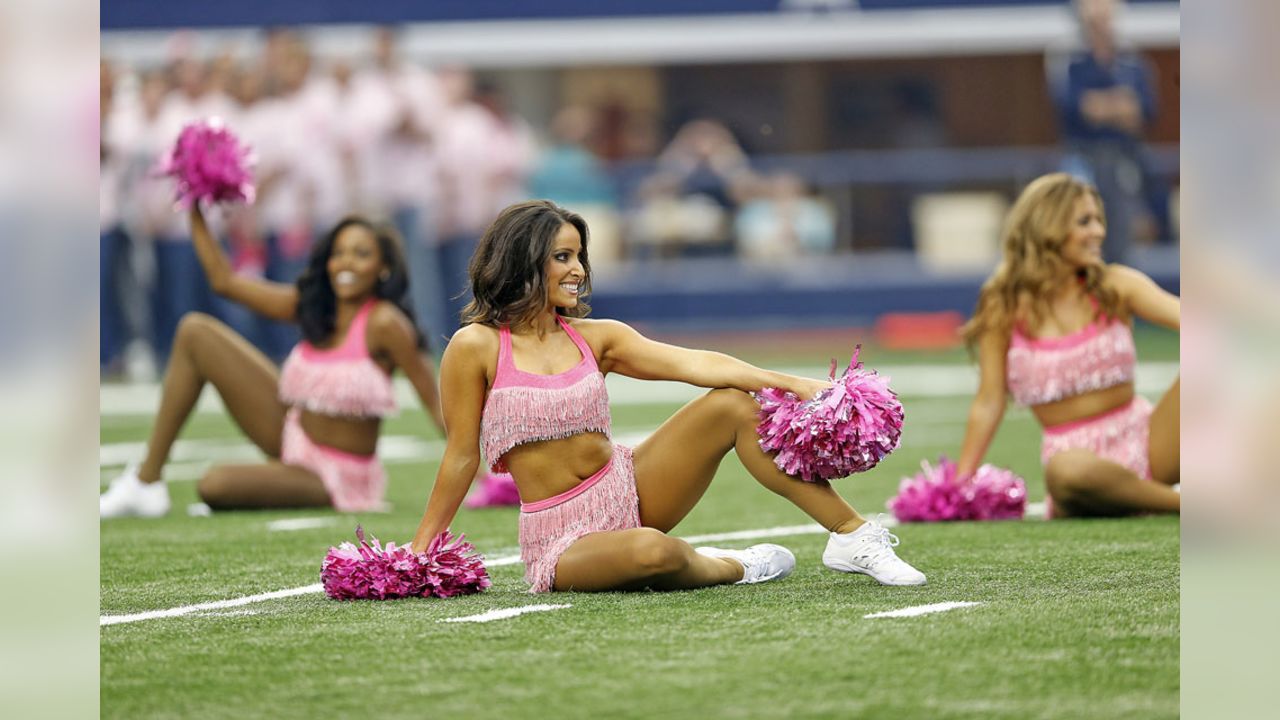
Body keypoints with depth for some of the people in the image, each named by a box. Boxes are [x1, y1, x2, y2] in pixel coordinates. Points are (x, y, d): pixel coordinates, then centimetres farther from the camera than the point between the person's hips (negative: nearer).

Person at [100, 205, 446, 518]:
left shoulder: (382, 323, -19)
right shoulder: (311, 306, 1)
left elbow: (435, 402, -19)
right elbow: (224, 279, 7)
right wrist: (195, 213, 1)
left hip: (333, 477, -8)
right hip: (291, 435, 8)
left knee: (214, 486, -34)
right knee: (196, 332, -2)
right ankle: (146, 480, -3)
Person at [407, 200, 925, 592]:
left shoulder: (594, 338, 3)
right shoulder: (477, 346, -10)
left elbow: (694, 364, -7)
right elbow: (461, 456, -5)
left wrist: (793, 384, -17)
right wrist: (419, 553, -6)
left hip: (629, 490, 5)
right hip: (564, 536, -5)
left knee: (733, 404, -12)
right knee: (651, 552, -38)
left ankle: (851, 535, -7)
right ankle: (729, 567, 0)